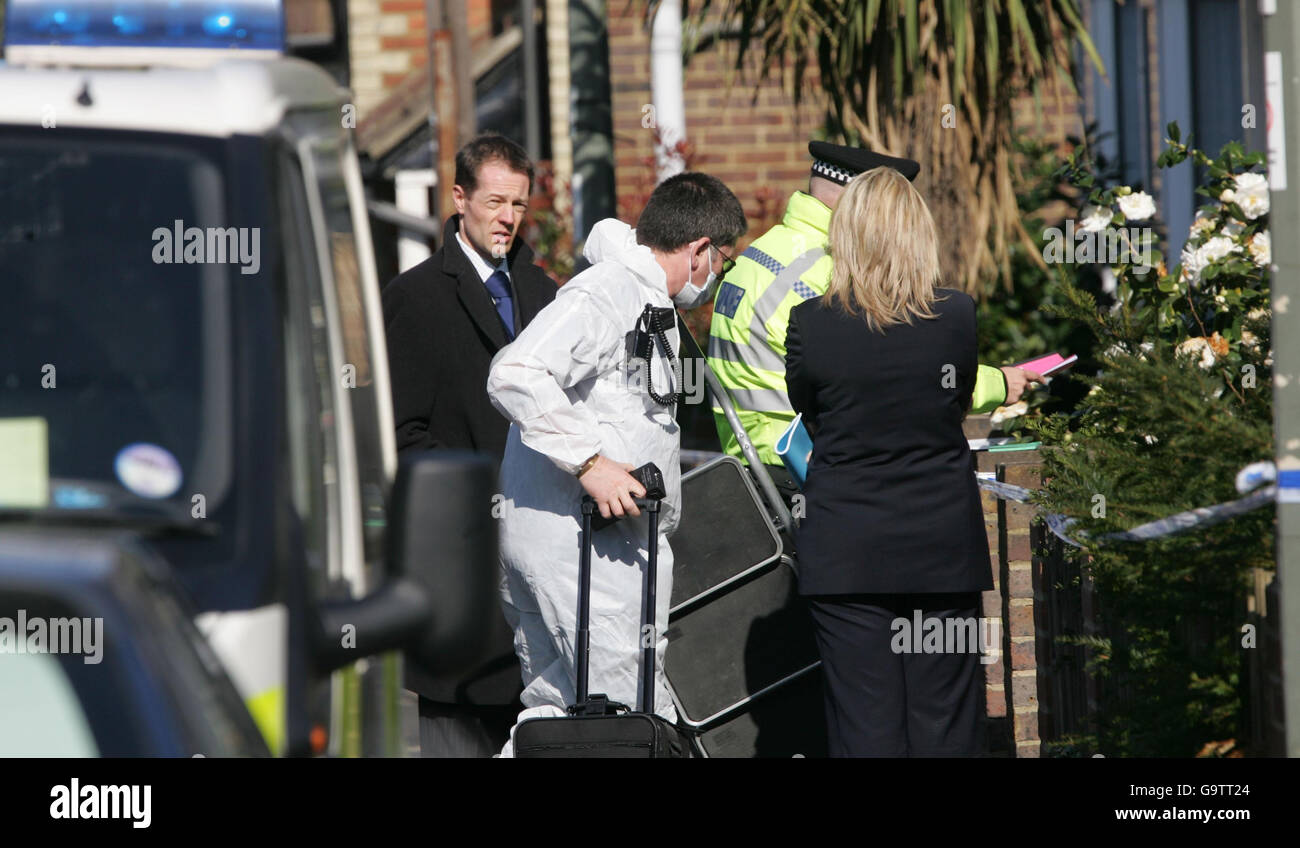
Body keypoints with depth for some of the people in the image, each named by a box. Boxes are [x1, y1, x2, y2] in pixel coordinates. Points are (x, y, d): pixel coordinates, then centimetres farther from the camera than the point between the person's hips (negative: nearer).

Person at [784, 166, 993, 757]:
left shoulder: (810, 323, -9)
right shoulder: (959, 316, -6)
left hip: (846, 550, -1)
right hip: (944, 545, 1)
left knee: (865, 729, 1)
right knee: (944, 729, 6)